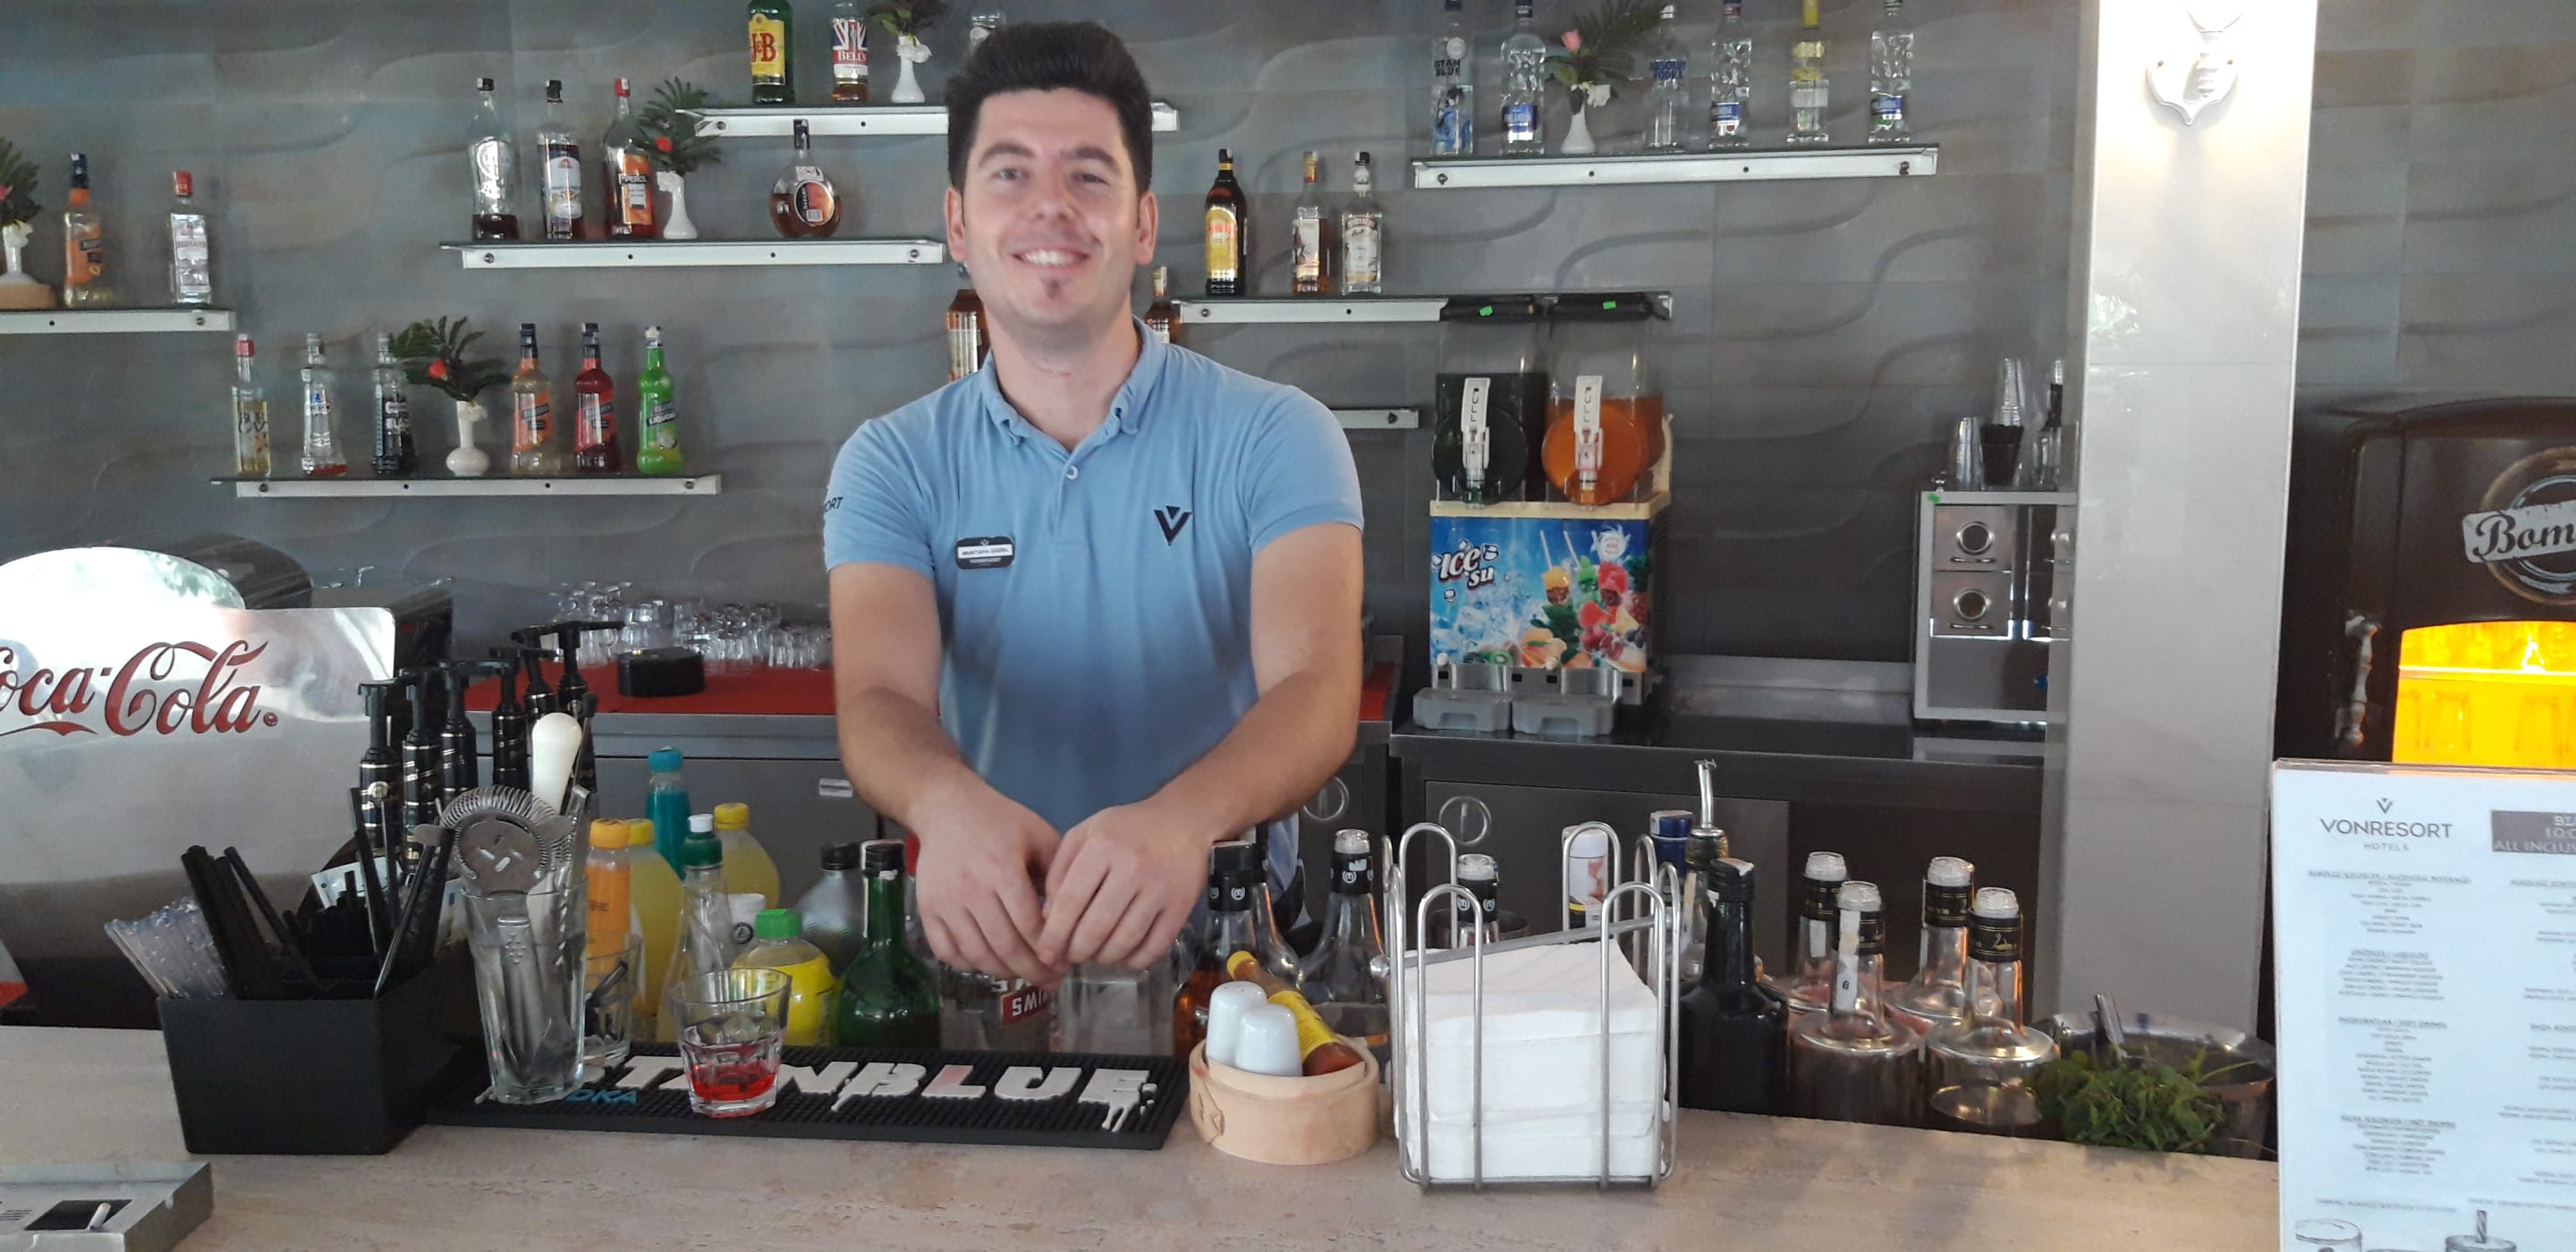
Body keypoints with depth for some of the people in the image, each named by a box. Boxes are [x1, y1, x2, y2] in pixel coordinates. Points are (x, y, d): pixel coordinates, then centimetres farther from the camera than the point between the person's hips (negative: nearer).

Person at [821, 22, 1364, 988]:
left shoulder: (1276, 437, -2)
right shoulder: (892, 466, 5)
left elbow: (1317, 690, -15)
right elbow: (880, 698, -10)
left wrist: (1185, 816, -38)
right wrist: (950, 804, -35)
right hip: (988, 944, 2)